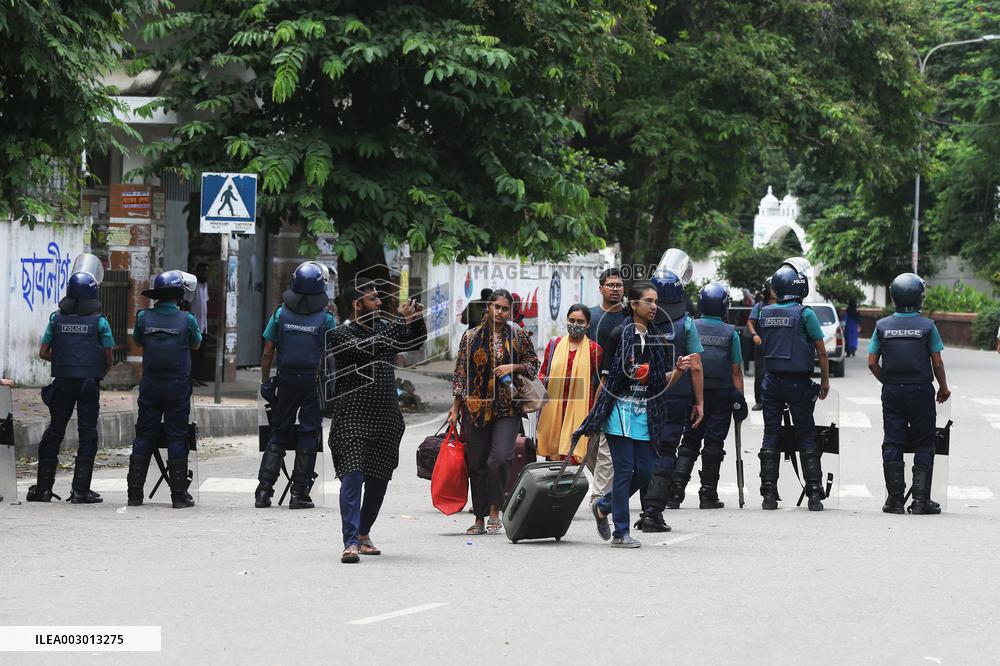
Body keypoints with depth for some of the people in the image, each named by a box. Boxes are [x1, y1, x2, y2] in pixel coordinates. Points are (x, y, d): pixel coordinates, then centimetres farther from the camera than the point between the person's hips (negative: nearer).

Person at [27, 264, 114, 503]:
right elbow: (108, 358, -4)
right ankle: (80, 490, -1)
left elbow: (43, 353, 3)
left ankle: (43, 487, 10)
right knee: (87, 434, 4)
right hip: (89, 384, -2)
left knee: (54, 432, 11)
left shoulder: (57, 319, 1)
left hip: (62, 383, 2)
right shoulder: (99, 322, -6)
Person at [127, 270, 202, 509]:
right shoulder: (186, 320, -9)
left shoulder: (144, 317, -5)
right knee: (177, 438, 3)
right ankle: (179, 495, 2)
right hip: (177, 386, -2)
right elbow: (195, 344, 9)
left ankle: (135, 493, 7)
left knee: (144, 437, 8)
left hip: (150, 384, 2)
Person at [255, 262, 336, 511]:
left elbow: (268, 353, 1)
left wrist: (265, 381, 8)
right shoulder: (325, 318, -6)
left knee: (278, 433, 11)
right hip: (314, 382, -2)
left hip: (286, 379, 2)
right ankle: (299, 494, 5)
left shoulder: (281, 314, -1)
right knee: (308, 435, 6)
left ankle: (264, 491, 4)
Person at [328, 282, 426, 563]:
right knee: (353, 477, -17)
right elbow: (367, 349, -21)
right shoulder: (342, 334, -4)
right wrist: (401, 321, -17)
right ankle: (351, 542, -23)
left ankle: (364, 533, 30)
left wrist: (417, 319, 6)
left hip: (386, 420, 6)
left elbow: (416, 341, 28)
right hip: (353, 421, -6)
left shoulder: (383, 328, 16)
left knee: (379, 479, 12)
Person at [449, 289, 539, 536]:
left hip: (507, 408, -2)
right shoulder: (471, 337, 6)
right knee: (477, 465, 5)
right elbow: (460, 374, 9)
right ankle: (480, 518, 14)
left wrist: (513, 367, -7)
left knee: (500, 458, -19)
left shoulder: (518, 336, 4)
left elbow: (533, 364, 12)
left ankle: (495, 511, -5)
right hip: (476, 408, 2)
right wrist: (456, 408, 7)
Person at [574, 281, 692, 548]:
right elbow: (606, 378, -1)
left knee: (645, 471, 3)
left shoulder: (657, 339, 13)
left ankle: (603, 506, 26)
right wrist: (593, 416, -4)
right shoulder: (620, 334, -3)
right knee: (624, 471, -6)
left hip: (645, 413, 6)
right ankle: (620, 533, -1)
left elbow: (662, 383, 14)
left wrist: (678, 371, -6)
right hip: (621, 410, -6)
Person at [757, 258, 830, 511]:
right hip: (798, 383, -3)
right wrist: (825, 380, 4)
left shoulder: (765, 313, 4)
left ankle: (769, 493, 3)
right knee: (806, 437, 3)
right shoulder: (804, 314, -10)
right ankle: (815, 495, -1)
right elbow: (821, 351, -5)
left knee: (771, 436, 7)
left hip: (772, 382, 3)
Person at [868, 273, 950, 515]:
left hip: (892, 392, 2)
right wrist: (943, 387, 11)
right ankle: (921, 499, 2)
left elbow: (872, 362, 1)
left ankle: (895, 499, 6)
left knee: (892, 443, 7)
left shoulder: (882, 326, 0)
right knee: (923, 444, 6)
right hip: (921, 390, -2)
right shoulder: (927, 326, -7)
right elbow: (937, 363, -4)